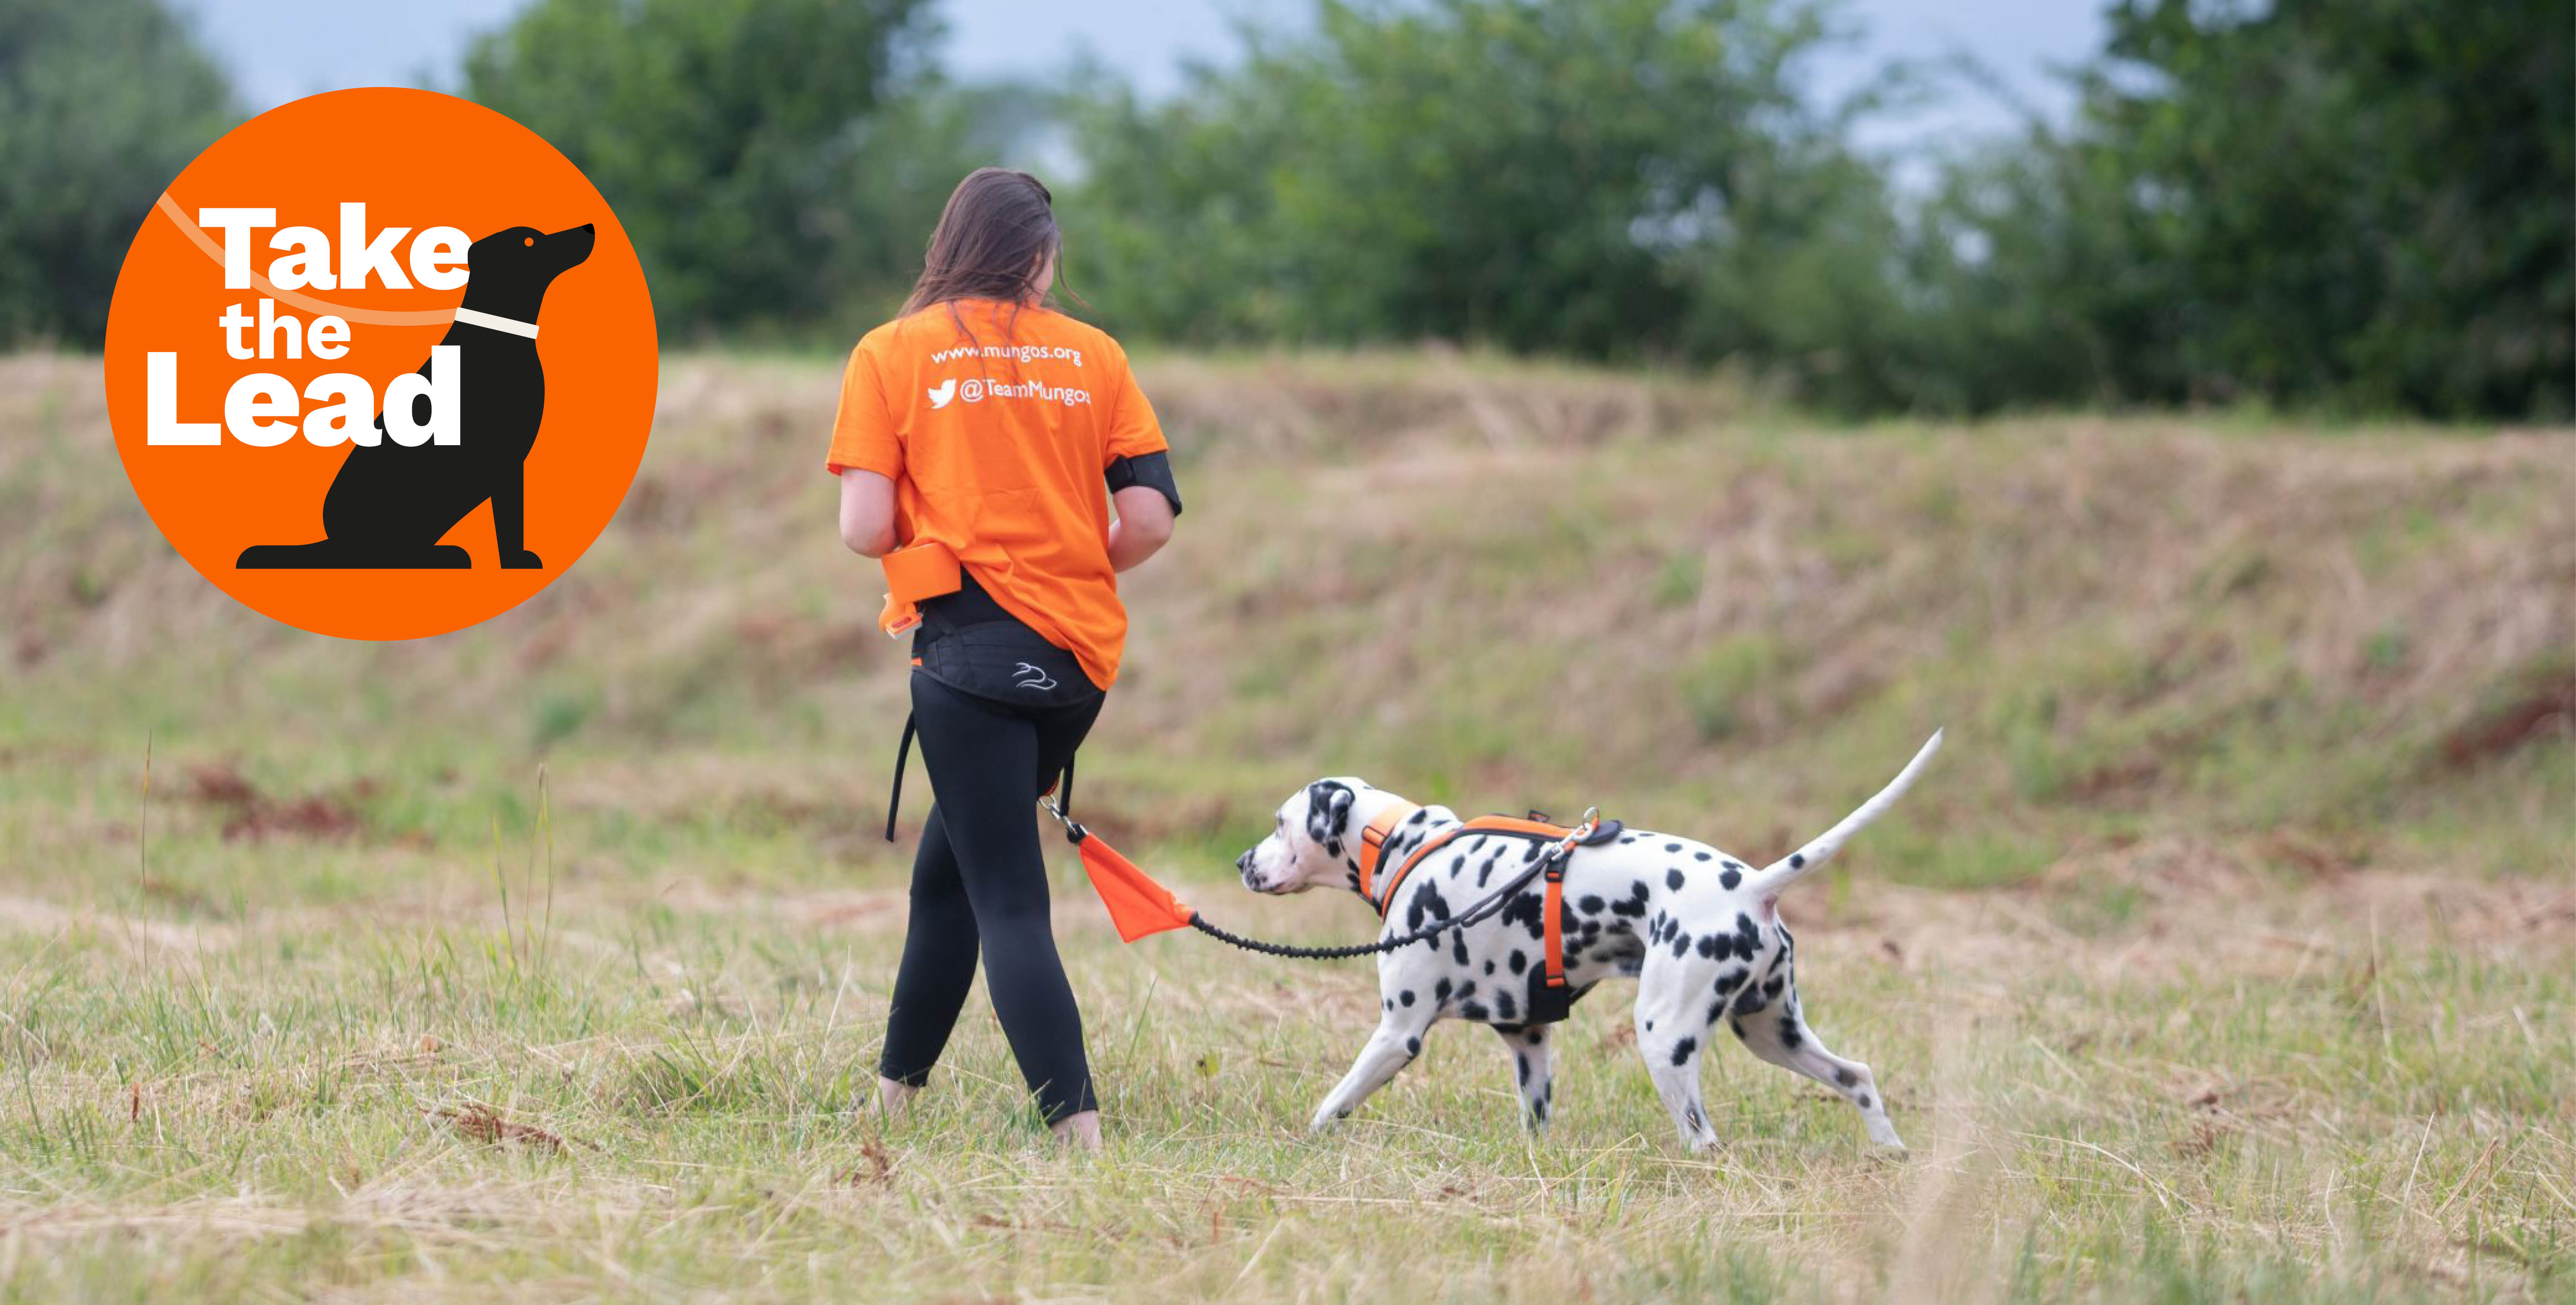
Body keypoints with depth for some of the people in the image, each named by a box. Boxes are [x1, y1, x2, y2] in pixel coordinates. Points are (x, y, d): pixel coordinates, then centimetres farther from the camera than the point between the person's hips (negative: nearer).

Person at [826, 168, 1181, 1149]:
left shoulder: (892, 353, 1)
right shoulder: (1093, 354, 8)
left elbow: (866, 529, -6)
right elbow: (1151, 519, 1)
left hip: (974, 650, -4)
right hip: (1081, 654, 4)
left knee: (1007, 900, -5)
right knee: (948, 868, 20)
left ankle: (1077, 1127, -17)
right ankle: (895, 1089, 29)